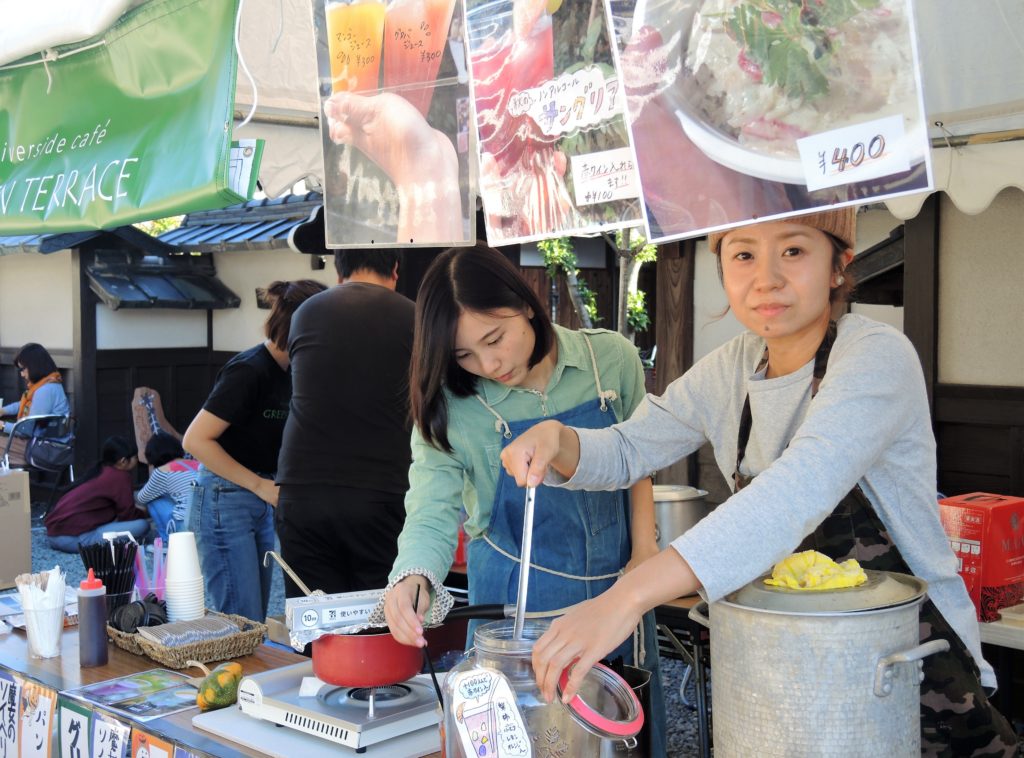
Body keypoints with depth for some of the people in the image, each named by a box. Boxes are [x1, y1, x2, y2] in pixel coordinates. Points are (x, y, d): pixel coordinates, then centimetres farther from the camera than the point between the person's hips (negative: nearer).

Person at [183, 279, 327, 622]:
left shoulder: (284, 372, 7)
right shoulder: (249, 371, -19)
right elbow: (195, 440, -21)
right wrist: (259, 485, -17)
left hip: (260, 504, 9)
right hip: (225, 502, -9)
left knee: (257, 622, 13)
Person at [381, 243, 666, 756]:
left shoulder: (611, 358, -10)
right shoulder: (451, 406, -15)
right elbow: (432, 513, -21)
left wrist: (644, 551, -2)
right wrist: (412, 579, -41)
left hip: (618, 586, 2)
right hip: (517, 603, -2)